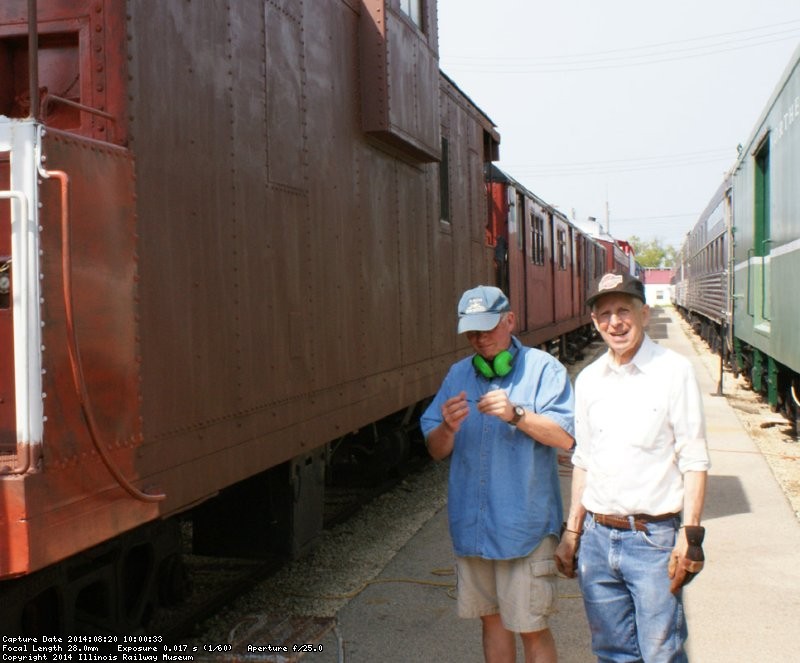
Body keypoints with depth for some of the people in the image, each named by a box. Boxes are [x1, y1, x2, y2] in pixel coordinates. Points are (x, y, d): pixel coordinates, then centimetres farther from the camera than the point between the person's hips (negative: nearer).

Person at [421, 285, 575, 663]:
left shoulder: (542, 368, -4)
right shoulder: (457, 375, 10)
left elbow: (566, 436, -13)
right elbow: (436, 451, 8)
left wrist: (516, 415, -26)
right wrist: (448, 428, -14)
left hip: (523, 524, -5)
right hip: (471, 526, 5)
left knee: (530, 627, 1)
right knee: (491, 618, 16)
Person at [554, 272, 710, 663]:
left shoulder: (674, 371, -7)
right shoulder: (588, 379, 8)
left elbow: (694, 461, -7)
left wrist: (689, 536, -12)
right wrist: (572, 531, 14)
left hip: (653, 538, -5)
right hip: (597, 538, 5)